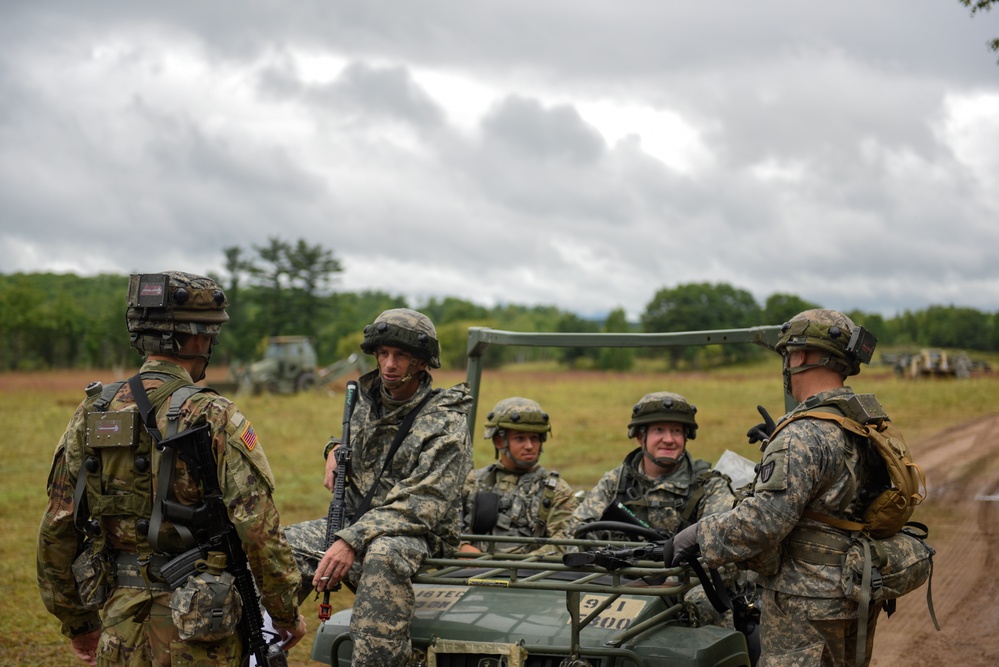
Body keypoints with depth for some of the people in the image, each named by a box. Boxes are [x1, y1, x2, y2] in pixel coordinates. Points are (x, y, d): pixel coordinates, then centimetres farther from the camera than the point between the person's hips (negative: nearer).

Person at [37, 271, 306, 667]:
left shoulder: (91, 414, 2)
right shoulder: (214, 419, -13)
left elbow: (56, 530, 7)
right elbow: (259, 530, -16)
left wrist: (75, 620, 18)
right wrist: (287, 614, -3)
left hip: (119, 626, 5)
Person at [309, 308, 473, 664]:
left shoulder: (446, 425, -14)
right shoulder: (367, 400, 7)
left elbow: (422, 505, -24)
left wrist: (352, 540, -32)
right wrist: (335, 449, 7)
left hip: (422, 536, -7)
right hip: (356, 521, 7)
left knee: (383, 554, -41)